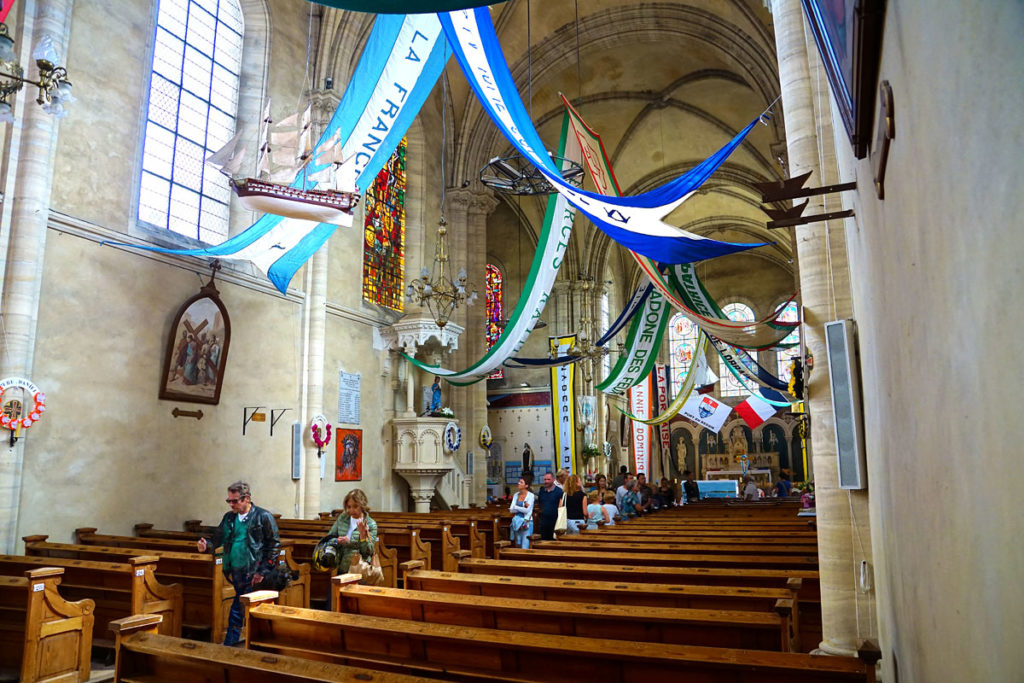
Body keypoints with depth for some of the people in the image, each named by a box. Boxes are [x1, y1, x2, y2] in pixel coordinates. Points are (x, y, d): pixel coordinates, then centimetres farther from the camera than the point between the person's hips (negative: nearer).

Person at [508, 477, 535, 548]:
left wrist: (515, 507, -7)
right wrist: (523, 508, -13)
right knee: (518, 545, 9)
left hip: (526, 522, -5)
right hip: (517, 522, 5)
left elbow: (527, 510, -15)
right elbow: (511, 510, 0)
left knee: (525, 546, -8)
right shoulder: (516, 495, 8)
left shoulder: (530, 495, -7)